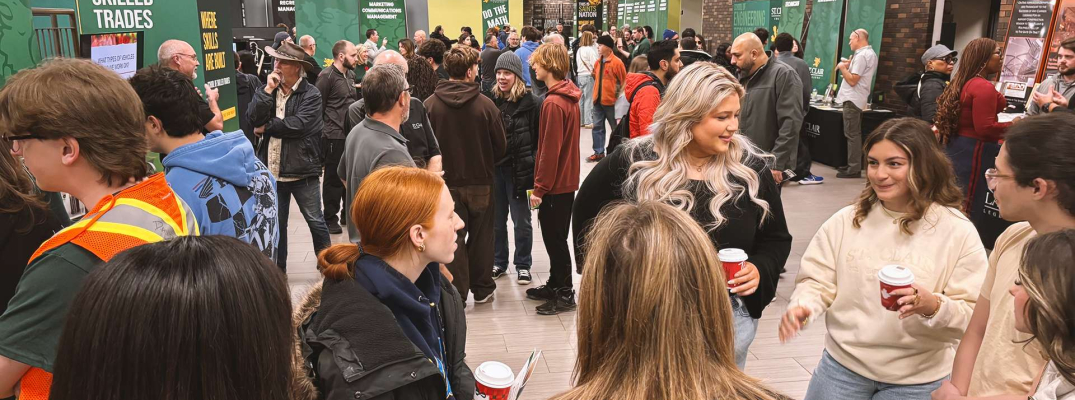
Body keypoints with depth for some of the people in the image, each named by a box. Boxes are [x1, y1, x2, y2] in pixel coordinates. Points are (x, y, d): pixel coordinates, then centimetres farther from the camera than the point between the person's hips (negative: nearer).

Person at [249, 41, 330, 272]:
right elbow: (254, 118, -6)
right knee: (276, 223, 15)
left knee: (315, 220, 7)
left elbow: (297, 125, -21)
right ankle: (277, 269, 29)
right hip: (272, 170, 5)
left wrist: (266, 127, -9)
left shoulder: (311, 94, -8)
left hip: (302, 169, -5)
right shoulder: (268, 90, 8)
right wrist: (268, 89, -12)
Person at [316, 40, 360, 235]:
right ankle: (330, 219, 14)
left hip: (351, 134, 8)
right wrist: (322, 132, -12)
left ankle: (348, 214, 30)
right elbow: (318, 106, -13)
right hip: (334, 136, -8)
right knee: (334, 178, 2)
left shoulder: (350, 74, 12)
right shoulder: (327, 76, -12)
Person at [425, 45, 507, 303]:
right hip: (480, 181, 0)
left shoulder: (430, 105, -10)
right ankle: (482, 289, 26)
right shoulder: (485, 104, -13)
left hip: (446, 182, 0)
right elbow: (500, 147, -5)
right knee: (481, 236, 14)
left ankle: (457, 294, 13)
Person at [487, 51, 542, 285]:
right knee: (496, 219, 14)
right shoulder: (491, 101, 4)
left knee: (521, 220, 6)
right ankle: (498, 262, 28)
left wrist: (532, 166, -12)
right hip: (493, 168, 4)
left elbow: (540, 138, -5)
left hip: (518, 169, -4)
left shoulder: (531, 103, -7)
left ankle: (523, 265, 20)